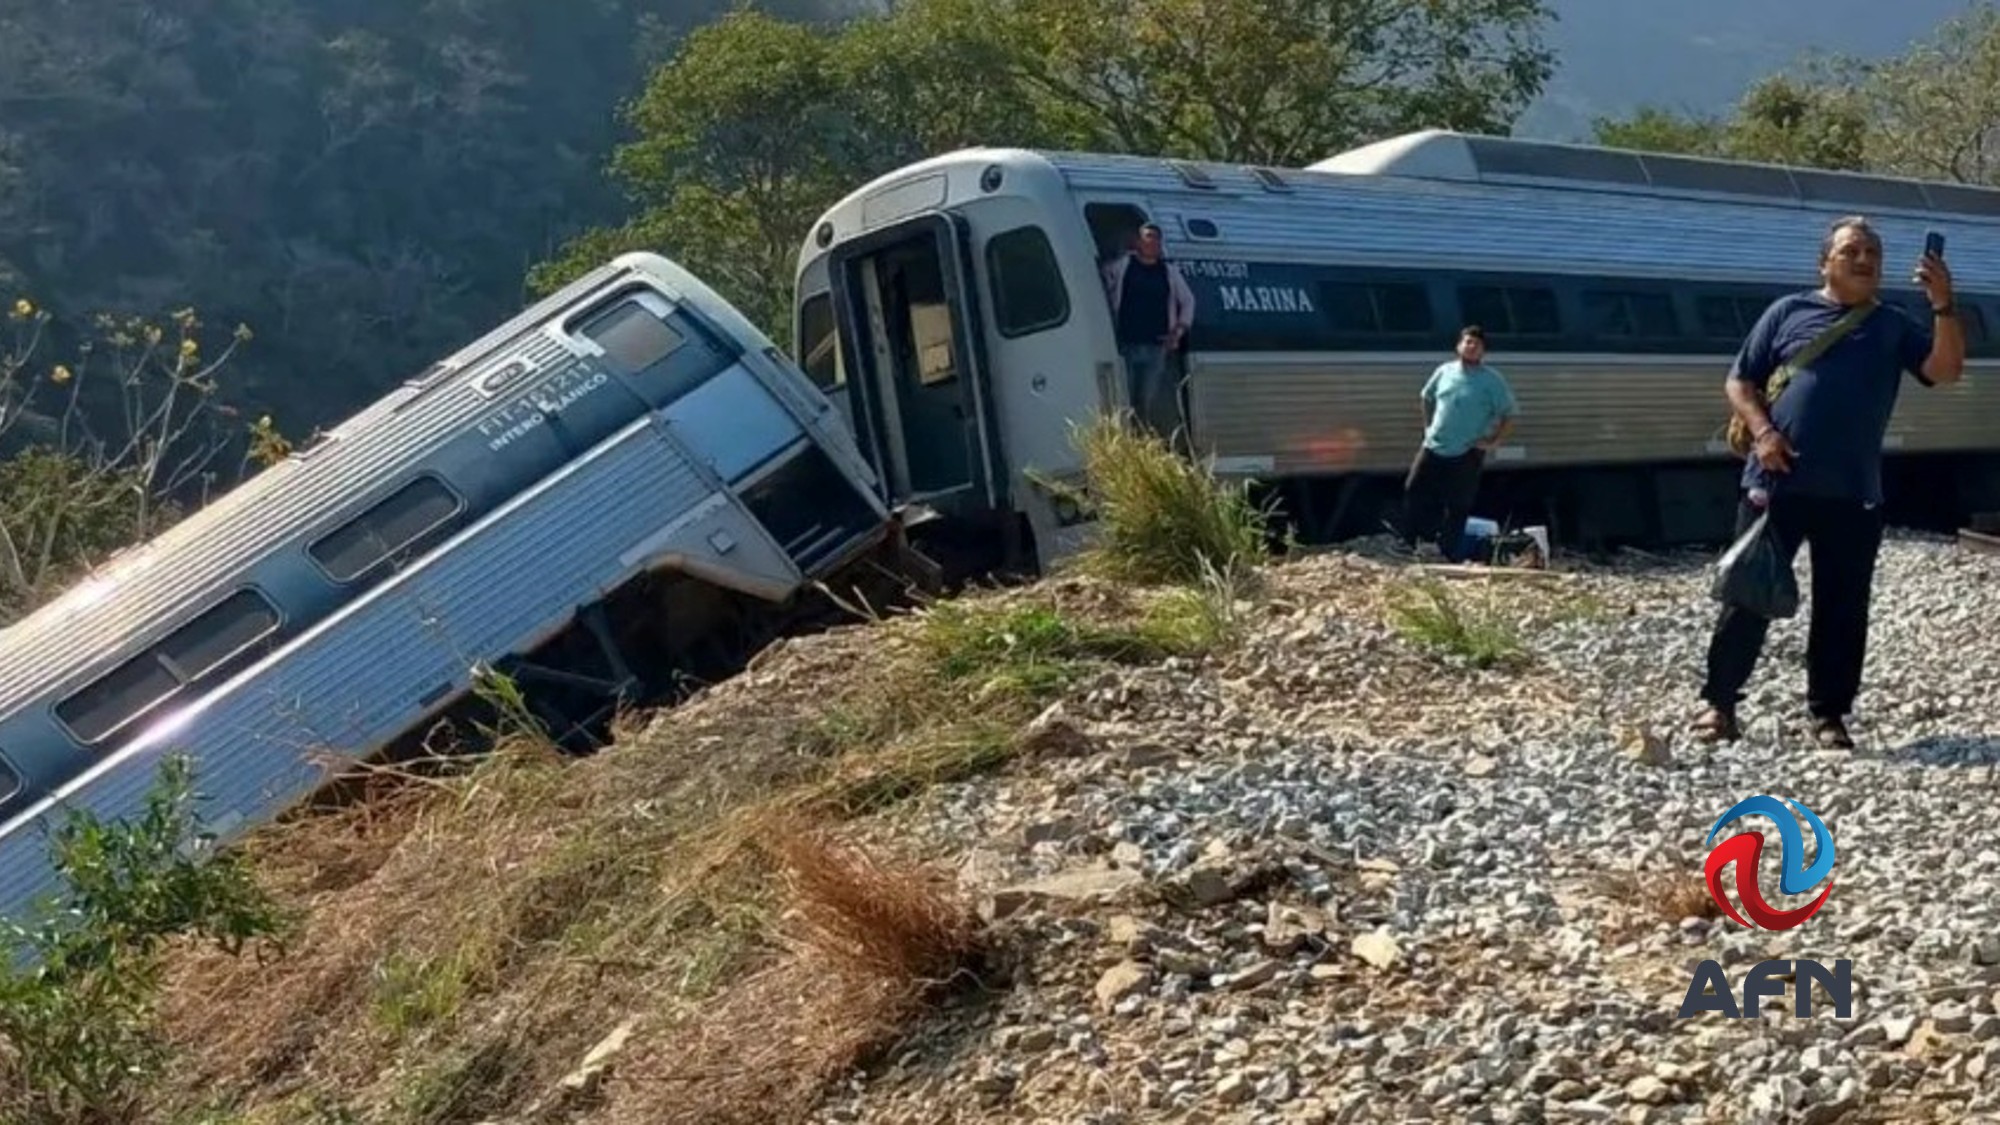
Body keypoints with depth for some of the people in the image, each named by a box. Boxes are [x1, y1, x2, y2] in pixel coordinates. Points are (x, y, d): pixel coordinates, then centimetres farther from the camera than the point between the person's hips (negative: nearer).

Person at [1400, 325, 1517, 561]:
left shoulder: (1493, 381, -6)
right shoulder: (1444, 371, 5)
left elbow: (1508, 415, -4)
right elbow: (1428, 398, 21)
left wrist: (1493, 440, -11)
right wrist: (1428, 426, 13)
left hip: (1466, 454, -4)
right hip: (1433, 447, 4)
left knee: (1457, 507, 1)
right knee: (1413, 491, 3)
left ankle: (1450, 556, 9)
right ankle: (1409, 544, 15)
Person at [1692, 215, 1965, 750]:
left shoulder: (1896, 326, 11)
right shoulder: (1789, 311, 6)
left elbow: (1947, 369, -4)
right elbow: (1739, 382, 6)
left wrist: (1942, 305, -17)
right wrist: (1761, 432, -11)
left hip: (1853, 494, 2)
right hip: (1777, 483, -2)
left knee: (1843, 607, 5)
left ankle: (1828, 714, 16)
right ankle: (1718, 701, 10)